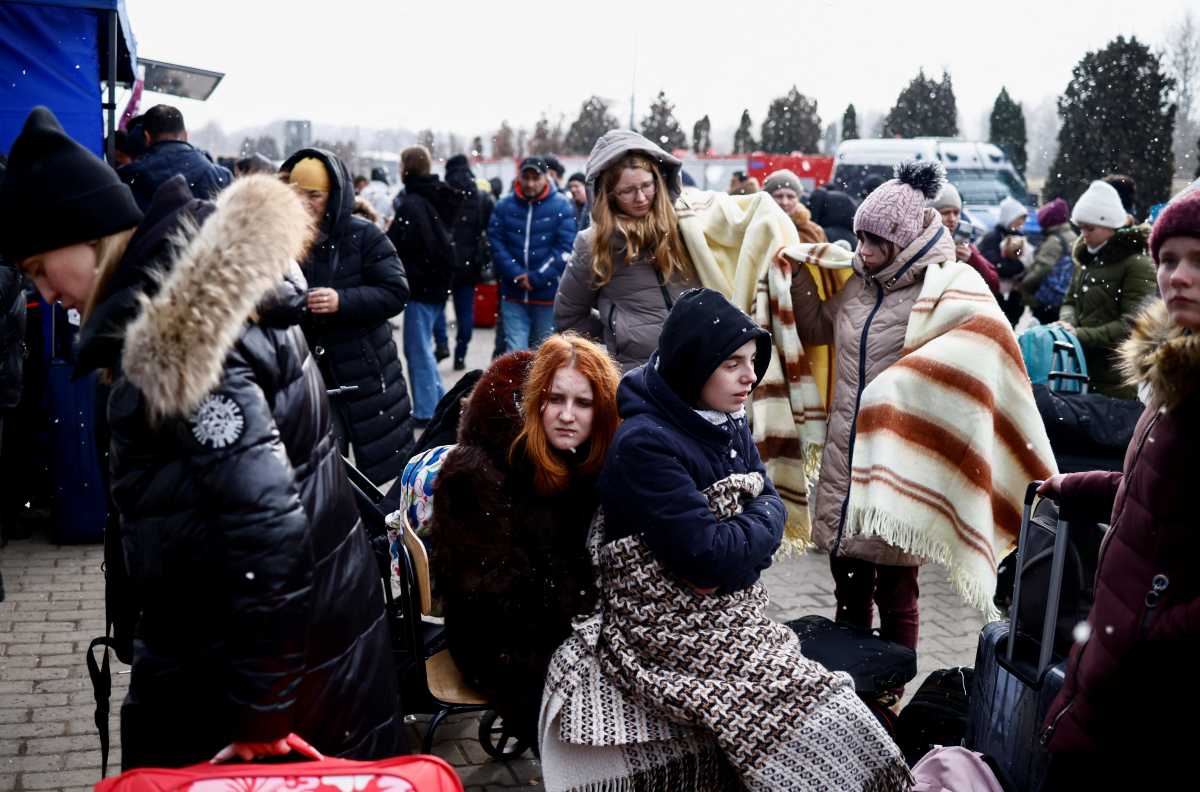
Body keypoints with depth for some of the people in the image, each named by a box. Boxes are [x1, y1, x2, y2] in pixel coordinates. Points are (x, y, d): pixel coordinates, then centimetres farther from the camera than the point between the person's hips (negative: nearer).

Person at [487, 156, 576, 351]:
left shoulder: (561, 205, -4)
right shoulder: (504, 205, 3)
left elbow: (565, 248, -9)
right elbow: (496, 243, 0)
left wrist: (536, 278, -14)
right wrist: (516, 275, -13)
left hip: (548, 295, -1)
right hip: (513, 295, 1)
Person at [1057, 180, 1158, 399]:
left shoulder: (1138, 263, -10)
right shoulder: (1087, 258, 14)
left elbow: (1132, 324, -16)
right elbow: (1070, 302, 17)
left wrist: (1080, 335, -19)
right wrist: (1067, 323, -6)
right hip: (1083, 370, 7)